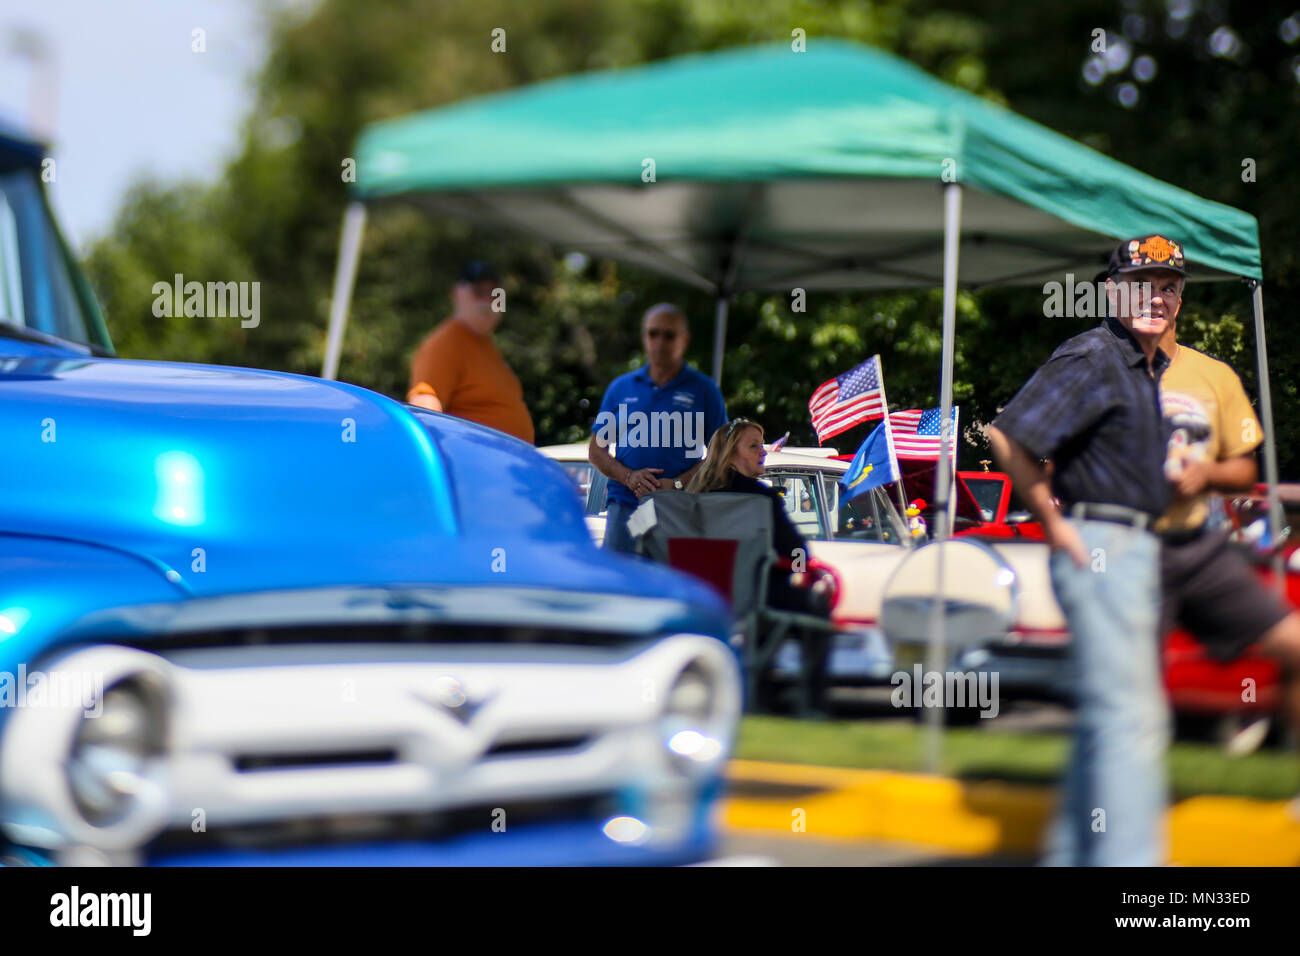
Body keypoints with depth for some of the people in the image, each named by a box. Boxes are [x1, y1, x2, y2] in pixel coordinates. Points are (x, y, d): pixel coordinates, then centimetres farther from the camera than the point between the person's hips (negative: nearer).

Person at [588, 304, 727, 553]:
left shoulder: (703, 390, 9)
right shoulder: (621, 387, 15)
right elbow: (596, 450, 16)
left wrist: (678, 483, -10)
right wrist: (628, 476, -4)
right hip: (624, 505, 2)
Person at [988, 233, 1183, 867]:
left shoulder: (1155, 368, 16)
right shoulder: (1092, 357, -12)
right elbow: (1007, 439, -20)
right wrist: (1054, 525, -15)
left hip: (1140, 552, 10)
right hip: (1098, 547, -10)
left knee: (1107, 719, 14)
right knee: (1130, 720, -13)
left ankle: (1073, 853, 22)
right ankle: (1127, 859, -14)